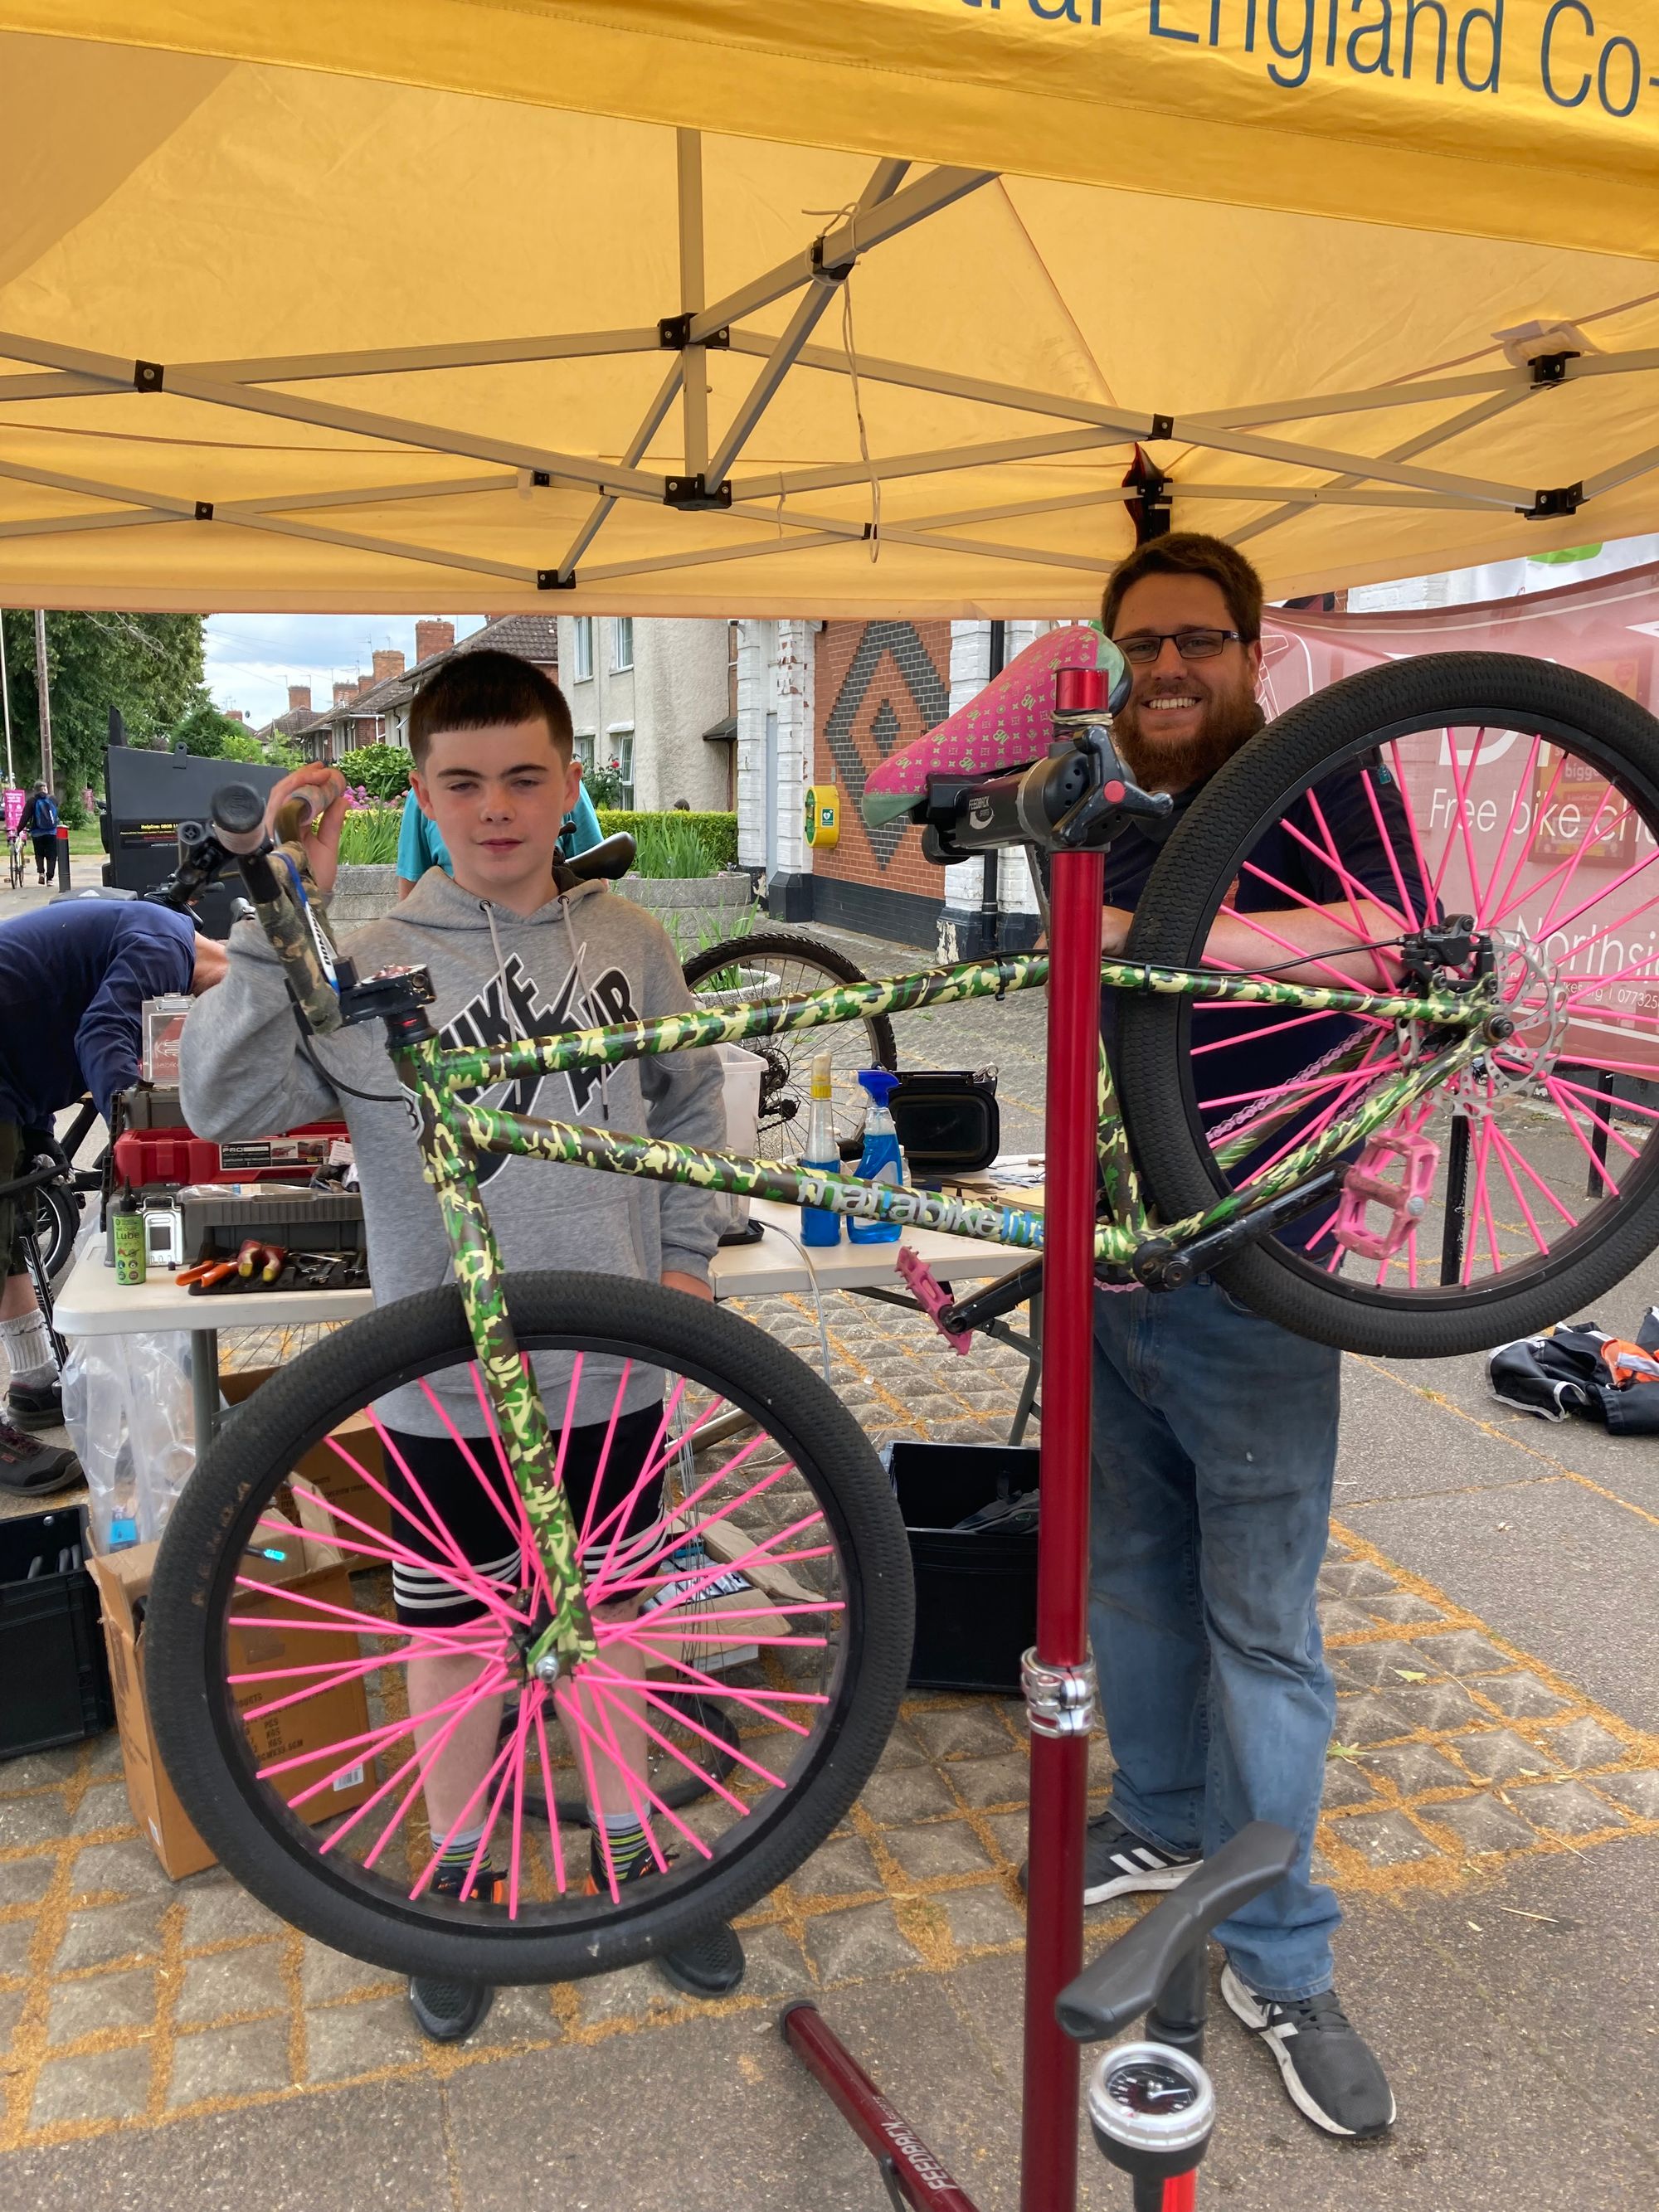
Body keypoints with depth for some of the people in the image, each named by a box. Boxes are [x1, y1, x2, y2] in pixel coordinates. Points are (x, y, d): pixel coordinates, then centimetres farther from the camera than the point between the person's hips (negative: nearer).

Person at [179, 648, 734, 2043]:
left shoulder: (629, 943, 0)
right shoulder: (370, 964, -9)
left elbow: (692, 1102, 13)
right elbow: (227, 1105, -20)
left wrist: (686, 1257, 7)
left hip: (612, 1367, 2)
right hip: (450, 1385, -2)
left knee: (603, 1615, 19)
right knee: (457, 1630, 15)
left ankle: (630, 1855, 41)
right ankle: (462, 1883, 39)